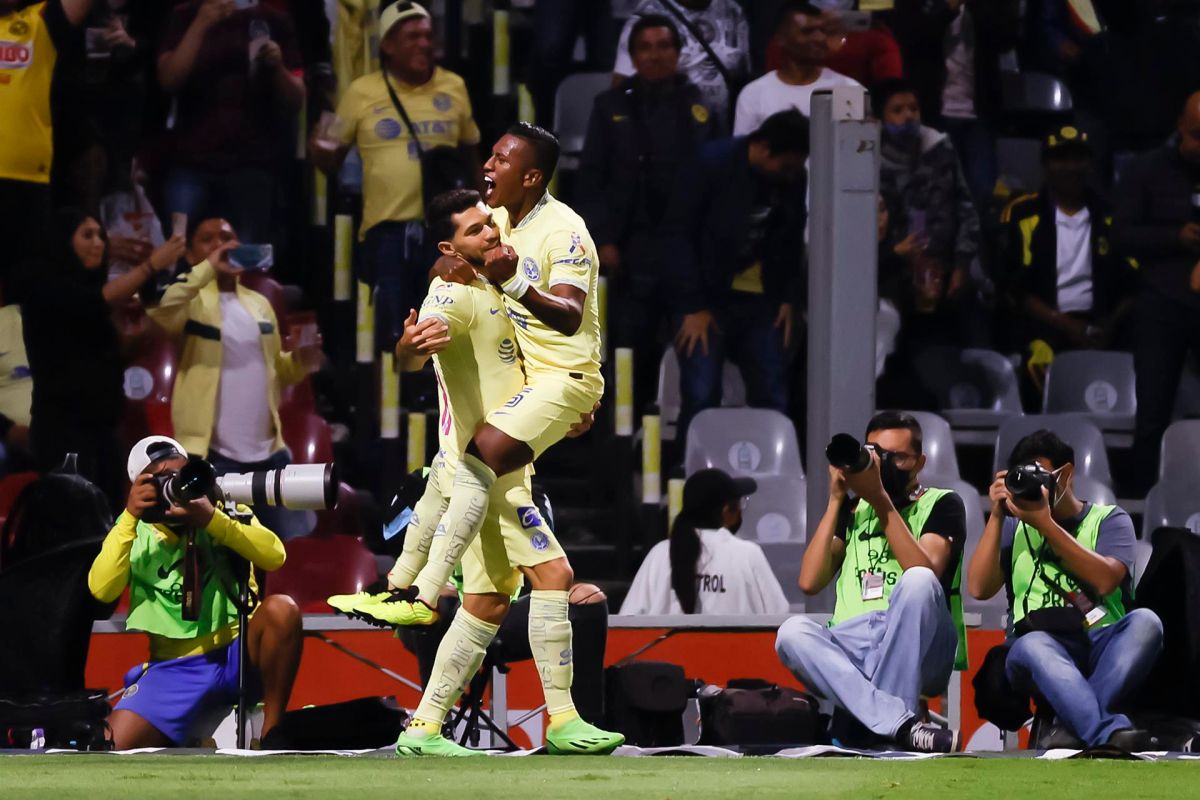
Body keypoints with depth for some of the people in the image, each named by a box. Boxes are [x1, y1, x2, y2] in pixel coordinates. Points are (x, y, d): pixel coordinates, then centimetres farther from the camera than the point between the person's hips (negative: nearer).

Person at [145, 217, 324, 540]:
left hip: (269, 451, 6)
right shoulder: (192, 299, -2)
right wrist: (208, 269, -28)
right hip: (213, 454, -6)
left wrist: (302, 361, 3)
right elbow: (158, 312, -26)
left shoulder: (259, 303, 18)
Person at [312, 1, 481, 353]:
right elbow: (332, 160, 8)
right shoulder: (362, 93, 1)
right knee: (393, 336, 0)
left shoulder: (453, 88, 8)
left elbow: (470, 155, 19)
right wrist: (321, 152, -15)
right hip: (387, 230, -2)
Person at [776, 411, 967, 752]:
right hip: (853, 646, 3)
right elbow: (810, 581, 8)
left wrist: (881, 500, -10)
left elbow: (924, 574, -8)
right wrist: (836, 500, 7)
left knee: (918, 581, -34)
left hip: (920, 649, -3)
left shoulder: (941, 505, 13)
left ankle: (865, 727, -37)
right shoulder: (853, 510, 23)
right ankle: (903, 725, -46)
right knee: (793, 631, -29)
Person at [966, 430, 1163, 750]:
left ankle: (1080, 723, -45)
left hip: (1104, 646, 0)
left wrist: (1045, 523, -10)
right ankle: (1109, 733, -60)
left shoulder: (1109, 519, 15)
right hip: (1043, 647, 0)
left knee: (1145, 621, -33)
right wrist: (997, 517, 2)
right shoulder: (1015, 528, 22)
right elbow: (979, 588, 6)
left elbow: (1105, 580, -7)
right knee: (1031, 645, -38)